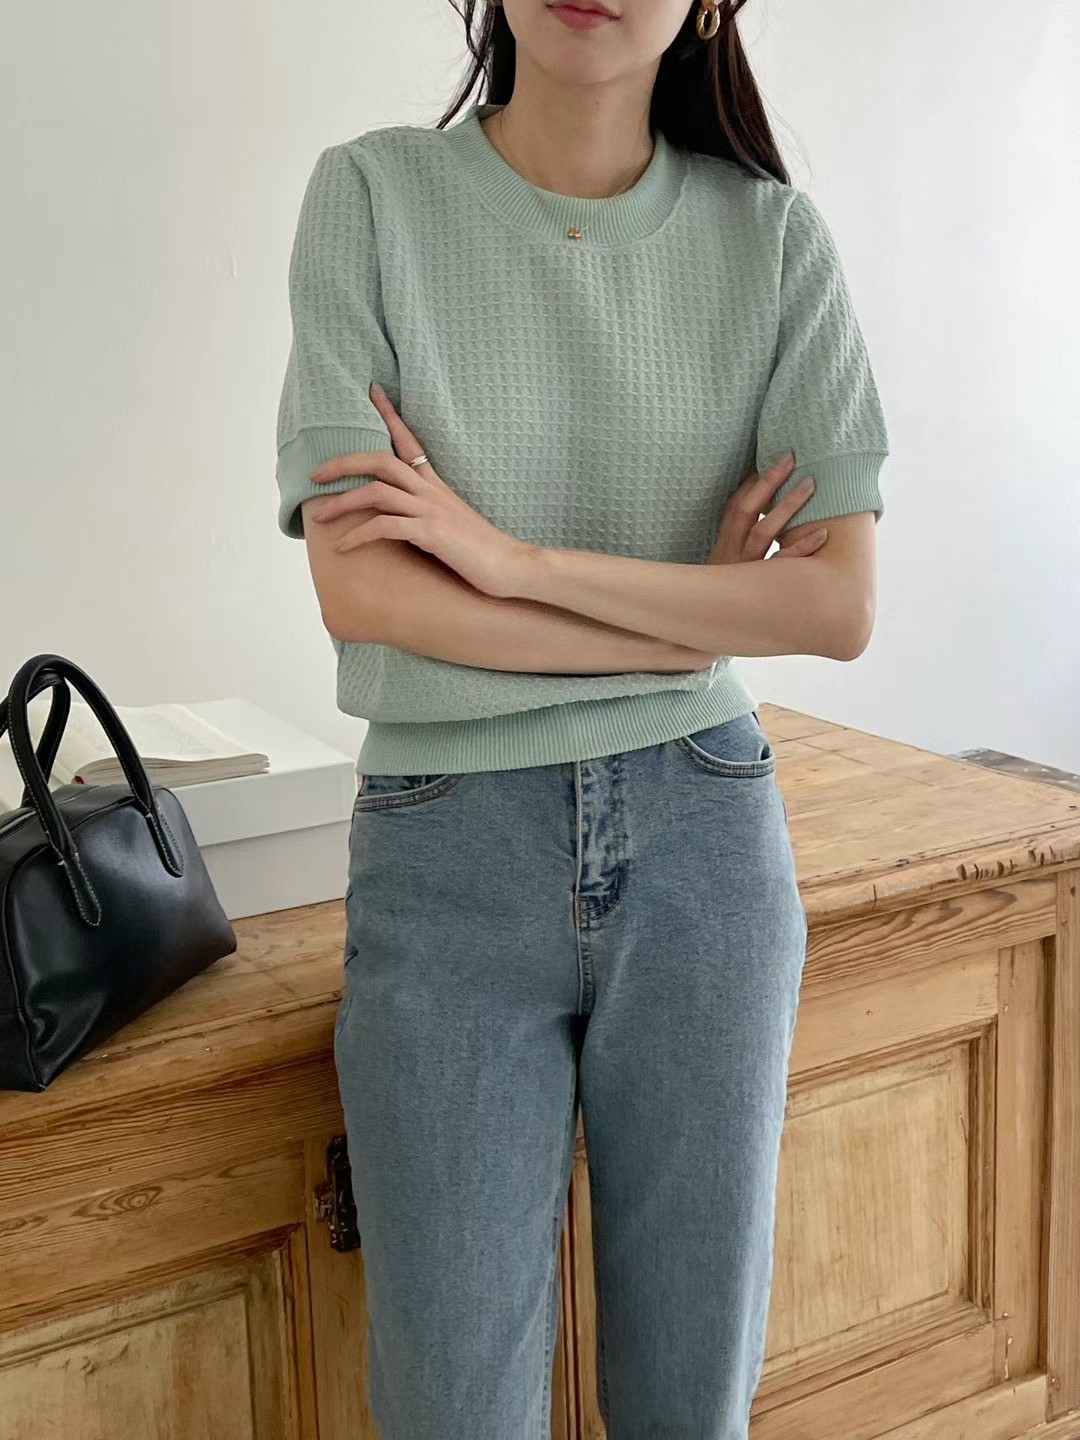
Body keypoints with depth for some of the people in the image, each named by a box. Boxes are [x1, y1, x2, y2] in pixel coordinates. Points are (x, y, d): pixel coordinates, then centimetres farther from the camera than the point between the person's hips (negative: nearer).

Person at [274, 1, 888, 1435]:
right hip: (448, 848, -1)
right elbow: (358, 587, -12)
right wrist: (703, 611, -9)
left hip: (701, 840, 2)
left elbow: (841, 603, -8)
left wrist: (513, 560, -15)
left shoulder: (774, 236, 0)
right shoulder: (372, 196, -3)